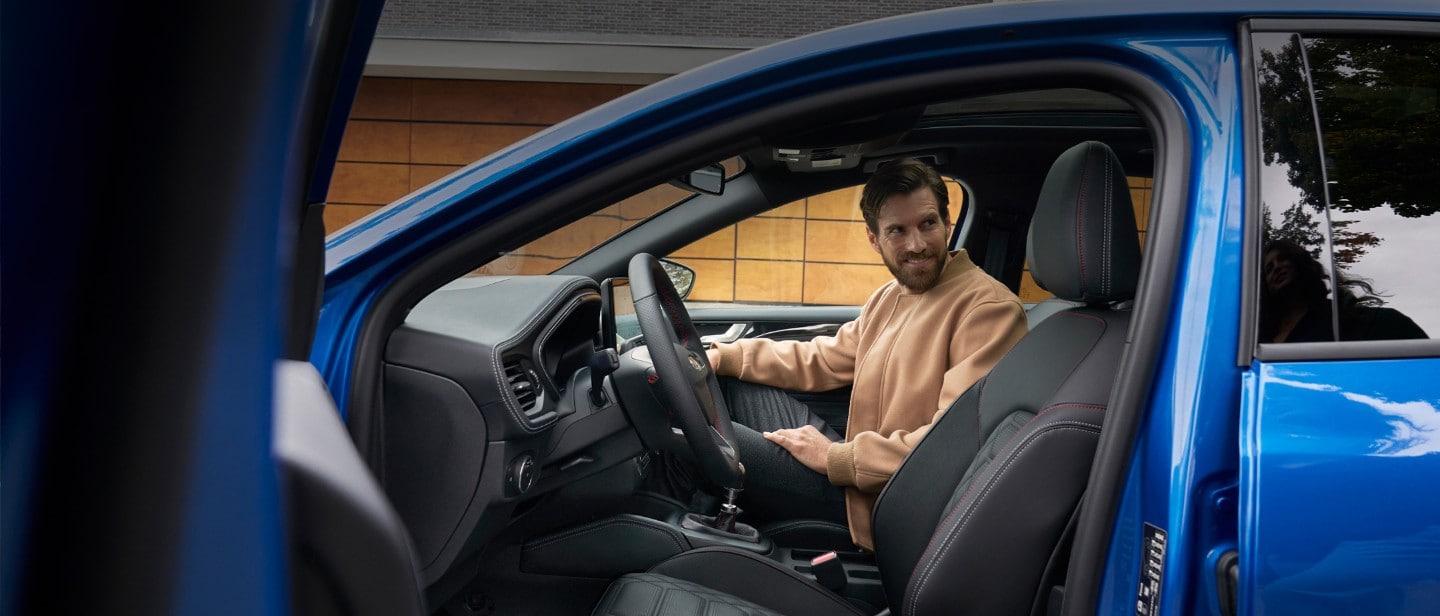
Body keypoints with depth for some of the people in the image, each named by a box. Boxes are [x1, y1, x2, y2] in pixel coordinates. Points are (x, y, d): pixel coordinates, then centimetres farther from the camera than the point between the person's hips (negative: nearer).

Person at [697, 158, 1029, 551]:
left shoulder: (988, 308, -19)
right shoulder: (891, 297, 12)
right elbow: (823, 361, 19)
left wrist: (836, 458, -21)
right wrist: (722, 357, 7)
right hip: (857, 466, 9)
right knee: (733, 388, 13)